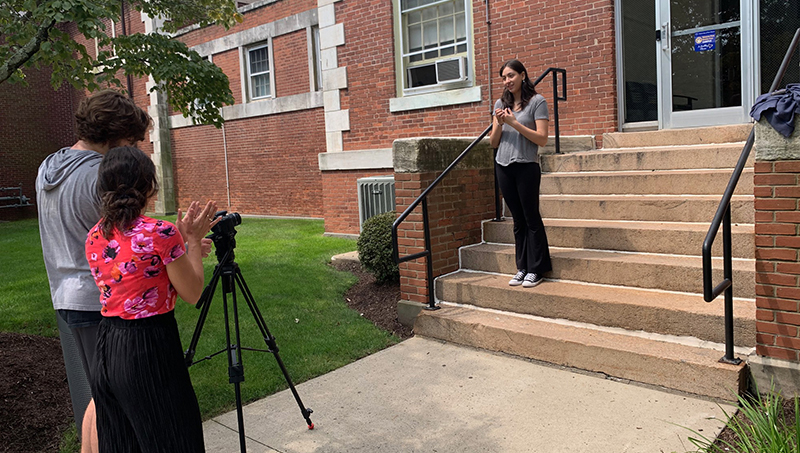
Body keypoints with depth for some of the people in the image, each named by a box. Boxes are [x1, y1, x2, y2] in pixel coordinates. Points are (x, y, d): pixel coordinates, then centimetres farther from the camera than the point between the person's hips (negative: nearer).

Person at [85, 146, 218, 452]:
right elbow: (192, 294, -8)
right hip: (150, 349, -7)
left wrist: (180, 243, 16)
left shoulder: (94, 237, 4)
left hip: (107, 347, 7)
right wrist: (193, 242, 0)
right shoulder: (161, 233, -17)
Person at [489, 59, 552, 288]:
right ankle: (522, 268, 15)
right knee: (518, 219, 10)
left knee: (531, 217, 0)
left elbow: (542, 139, -10)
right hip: (503, 167, 5)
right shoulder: (501, 103, 13)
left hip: (527, 167, -5)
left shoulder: (537, 101, -1)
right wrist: (499, 124, -6)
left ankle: (535, 270, 8)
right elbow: (493, 143, 12)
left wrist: (515, 123, -15)